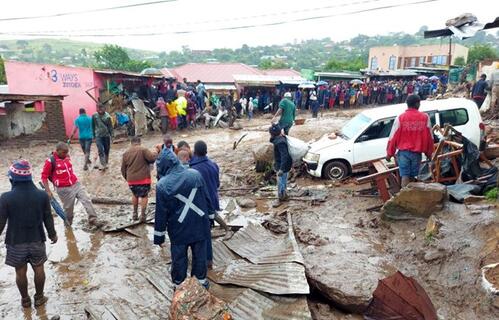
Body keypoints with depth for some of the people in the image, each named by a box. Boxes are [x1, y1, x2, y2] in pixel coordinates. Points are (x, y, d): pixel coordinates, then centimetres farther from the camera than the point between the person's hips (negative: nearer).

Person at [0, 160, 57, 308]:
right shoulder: (42, 195, -12)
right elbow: (48, 218, -2)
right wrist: (52, 234, 13)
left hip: (16, 242, -1)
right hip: (37, 240, 1)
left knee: (20, 272, 17)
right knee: (39, 269, 17)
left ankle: (25, 300, 33)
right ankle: (39, 298, 31)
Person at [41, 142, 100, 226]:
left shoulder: (66, 156, 6)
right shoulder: (50, 161, -12)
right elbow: (44, 177, -8)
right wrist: (48, 191, -13)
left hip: (76, 184, 6)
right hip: (64, 189, -5)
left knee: (87, 200, -1)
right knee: (68, 208, 6)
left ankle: (93, 219, 5)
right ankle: (68, 224, 29)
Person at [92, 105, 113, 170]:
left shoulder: (107, 116, -9)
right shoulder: (94, 116, -5)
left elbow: (110, 126, -4)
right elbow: (93, 126, 7)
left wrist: (111, 135, -11)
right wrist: (94, 135, 9)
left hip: (106, 136, 1)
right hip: (98, 136, -1)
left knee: (106, 150, 9)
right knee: (101, 150, -11)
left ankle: (106, 164, 24)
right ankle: (103, 165, -11)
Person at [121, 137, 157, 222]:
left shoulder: (126, 153, 9)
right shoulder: (143, 150, -7)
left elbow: (123, 168, 13)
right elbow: (152, 158, -17)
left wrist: (126, 177, 26)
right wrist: (155, 153, 5)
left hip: (131, 179, 4)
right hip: (143, 178, -4)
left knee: (135, 195, 25)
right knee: (144, 196, 11)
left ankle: (135, 213, 30)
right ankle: (143, 215, 10)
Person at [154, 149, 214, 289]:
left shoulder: (162, 185, -13)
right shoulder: (195, 174, -8)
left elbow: (161, 213, -7)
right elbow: (207, 199, 0)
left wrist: (159, 236, 3)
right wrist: (210, 217, 13)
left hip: (179, 230, -1)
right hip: (200, 225, 2)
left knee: (179, 258, 16)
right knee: (200, 255, 17)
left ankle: (179, 284, 30)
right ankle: (201, 281, 32)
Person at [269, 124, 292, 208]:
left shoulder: (280, 142, -29)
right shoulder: (279, 139, 1)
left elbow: (284, 156, -33)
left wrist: (281, 169, -35)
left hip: (282, 166, -10)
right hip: (280, 164, 10)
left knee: (281, 183, 3)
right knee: (283, 182, 23)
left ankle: (280, 199, 17)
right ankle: (284, 195, 37)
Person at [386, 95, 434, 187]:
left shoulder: (400, 118, -6)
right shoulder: (425, 117, 0)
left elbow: (393, 137, -5)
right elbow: (429, 137, 6)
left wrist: (389, 153, 5)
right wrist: (429, 153, 18)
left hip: (403, 152, -1)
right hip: (417, 153, 2)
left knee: (405, 176, -3)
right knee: (412, 176, 13)